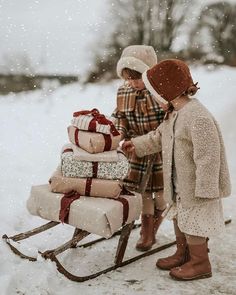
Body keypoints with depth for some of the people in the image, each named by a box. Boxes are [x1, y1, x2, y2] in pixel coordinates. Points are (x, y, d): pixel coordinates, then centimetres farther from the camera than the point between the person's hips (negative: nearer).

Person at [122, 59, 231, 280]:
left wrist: (204, 189, -25)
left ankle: (200, 263, 24)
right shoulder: (173, 113, 3)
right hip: (179, 182, 9)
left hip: (195, 184, -9)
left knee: (192, 221, 4)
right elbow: (159, 136, 22)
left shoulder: (198, 117, -28)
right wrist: (137, 144, 22)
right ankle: (183, 253, 41)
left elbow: (207, 157, -28)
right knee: (178, 217, 21)